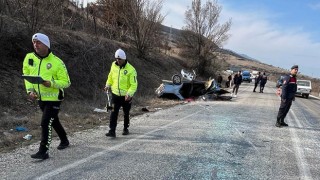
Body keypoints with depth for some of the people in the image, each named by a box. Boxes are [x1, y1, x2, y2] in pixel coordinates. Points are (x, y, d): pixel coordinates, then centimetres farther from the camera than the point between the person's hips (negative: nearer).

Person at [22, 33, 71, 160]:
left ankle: (43, 151, 3)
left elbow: (66, 82, -12)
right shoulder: (29, 58, -2)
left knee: (46, 123, -9)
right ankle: (64, 141, 41)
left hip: (53, 98, -6)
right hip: (40, 98, 6)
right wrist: (30, 90, -4)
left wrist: (51, 83, -28)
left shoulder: (57, 62, -15)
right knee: (53, 121, 20)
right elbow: (26, 75, 10)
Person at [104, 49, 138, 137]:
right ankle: (112, 131, -3)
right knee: (114, 112, -6)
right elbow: (110, 76, 16)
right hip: (115, 94, 3)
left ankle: (125, 129, 34)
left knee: (126, 113, 14)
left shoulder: (131, 69, -17)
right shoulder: (113, 65, -2)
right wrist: (108, 85, 4)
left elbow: (134, 85, -17)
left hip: (126, 96, -3)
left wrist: (129, 93, -29)